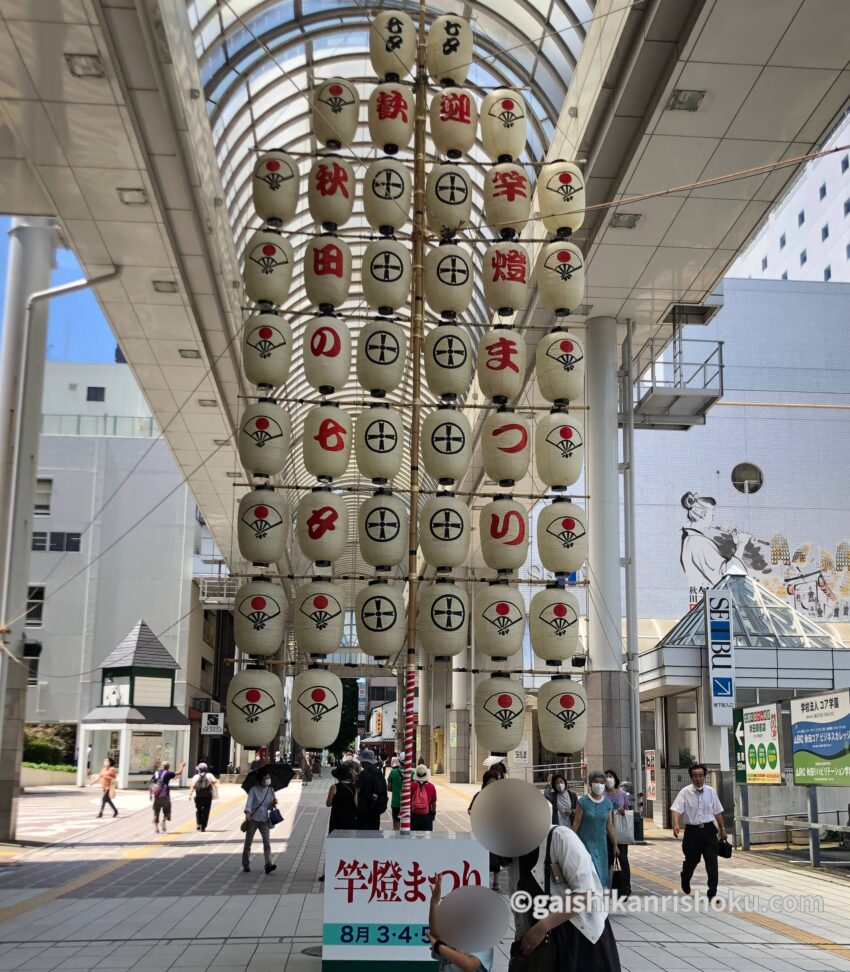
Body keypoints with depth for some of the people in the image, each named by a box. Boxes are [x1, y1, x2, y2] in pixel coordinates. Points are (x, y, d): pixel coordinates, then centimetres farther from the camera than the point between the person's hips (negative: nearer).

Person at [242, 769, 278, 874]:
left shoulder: (270, 790, 7)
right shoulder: (254, 789, -5)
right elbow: (249, 802, -15)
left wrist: (273, 803, -7)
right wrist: (248, 812, -33)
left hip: (264, 820, 3)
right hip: (253, 819, -2)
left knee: (267, 842, -12)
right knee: (248, 843, 8)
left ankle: (268, 865, -18)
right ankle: (246, 865, 22)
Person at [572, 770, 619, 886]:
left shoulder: (607, 803, 4)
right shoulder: (583, 802, -8)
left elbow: (609, 826, 10)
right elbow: (576, 824, -5)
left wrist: (615, 845, 11)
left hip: (601, 843, 4)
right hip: (585, 842, -4)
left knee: (601, 872, 3)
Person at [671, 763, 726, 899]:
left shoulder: (711, 791, 3)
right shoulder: (685, 792, -7)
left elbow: (717, 812, 11)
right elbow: (677, 809, -16)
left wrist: (723, 829, 12)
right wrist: (676, 825, -32)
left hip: (709, 830, 2)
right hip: (692, 831, -2)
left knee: (712, 862, -5)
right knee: (691, 860, 13)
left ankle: (712, 893, 2)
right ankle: (685, 880, 44)